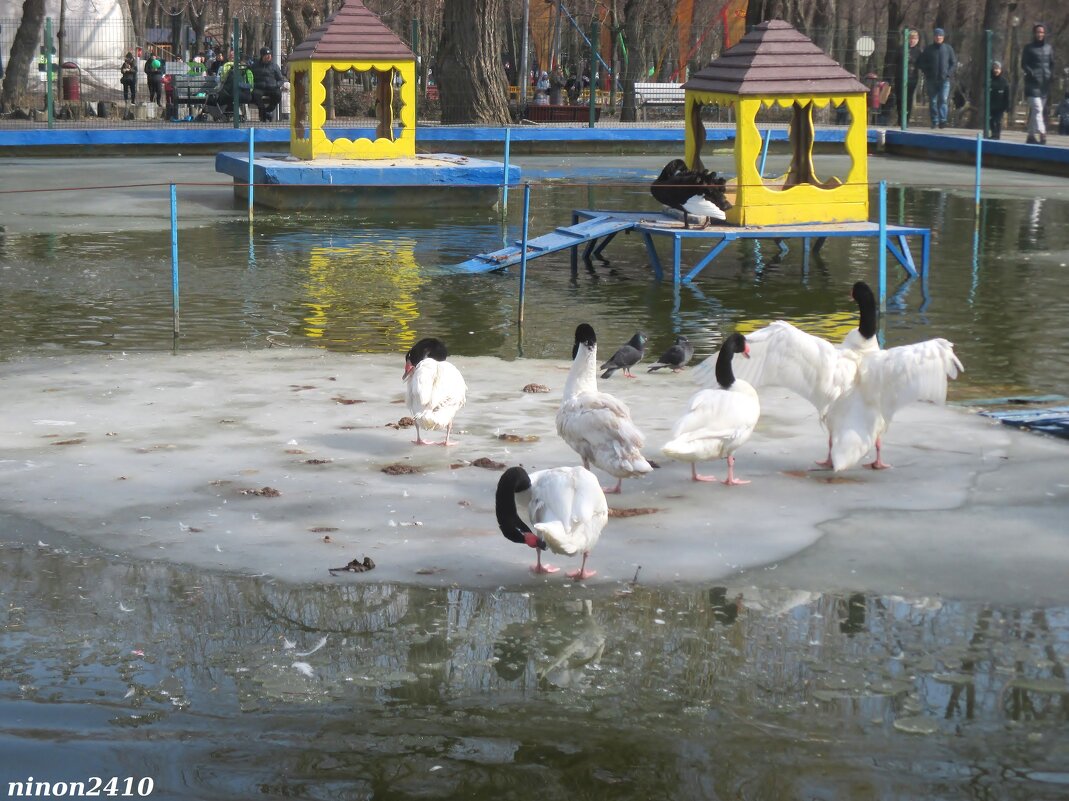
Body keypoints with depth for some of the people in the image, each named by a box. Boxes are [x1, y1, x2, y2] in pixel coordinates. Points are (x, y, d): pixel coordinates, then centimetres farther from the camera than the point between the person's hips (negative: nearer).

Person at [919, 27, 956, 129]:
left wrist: (948, 73, -4)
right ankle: (934, 122, 6)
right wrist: (927, 73, -3)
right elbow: (922, 63, 10)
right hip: (931, 80, 1)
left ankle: (943, 120, -16)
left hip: (944, 80, -1)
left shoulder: (948, 49, 7)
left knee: (943, 100, -12)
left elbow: (954, 63, 9)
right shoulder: (928, 49, 7)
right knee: (933, 101, 2)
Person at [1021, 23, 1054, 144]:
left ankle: (1031, 135, 16)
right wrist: (1031, 73, -16)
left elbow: (1052, 64, 19)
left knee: (1034, 110, 10)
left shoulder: (1048, 47, 13)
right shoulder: (1028, 48, 2)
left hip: (1045, 83, 4)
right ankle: (1041, 134, -27)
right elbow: (1023, 65, 0)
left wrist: (1051, 75, 3)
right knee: (1037, 108, -16)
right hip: (1033, 83, -4)